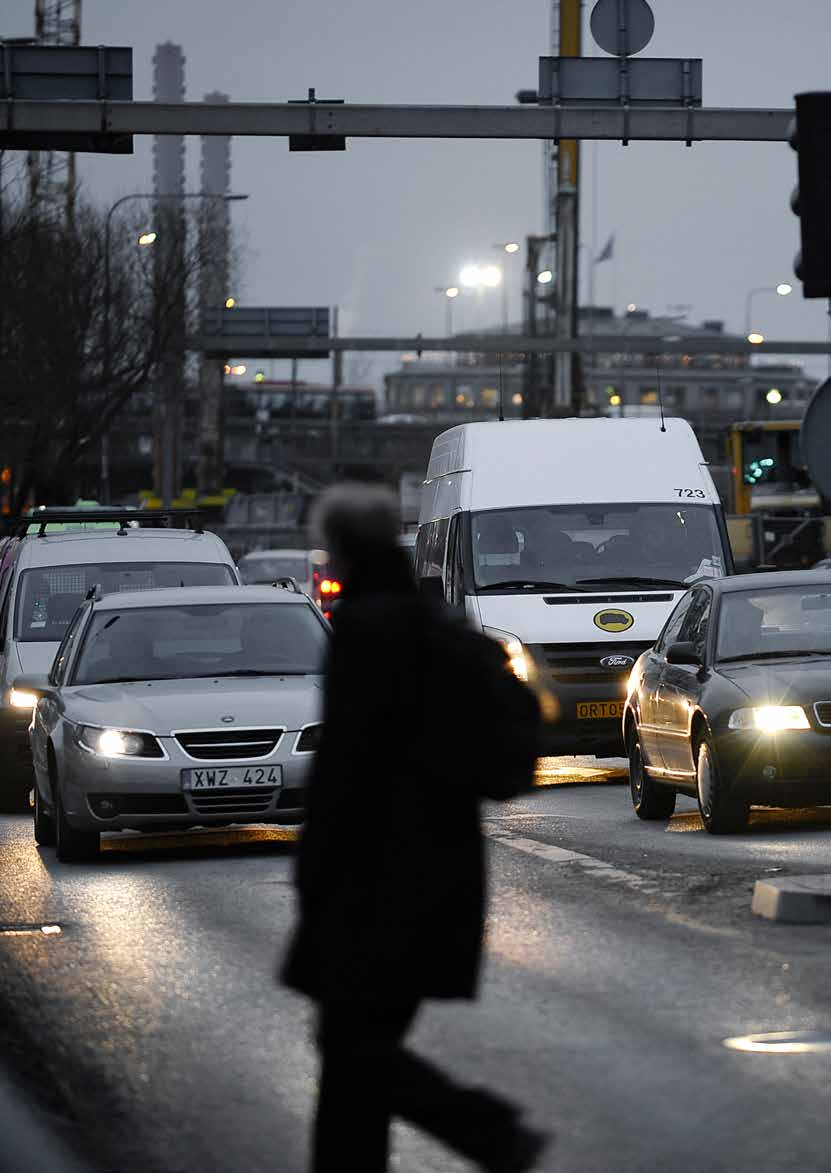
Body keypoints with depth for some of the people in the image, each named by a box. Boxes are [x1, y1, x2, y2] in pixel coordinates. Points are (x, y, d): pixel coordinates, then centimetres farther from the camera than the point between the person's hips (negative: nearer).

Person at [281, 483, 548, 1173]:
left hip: (379, 865, -9)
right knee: (363, 1039, 12)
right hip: (444, 858, 9)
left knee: (352, 1040, -3)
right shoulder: (440, 628, 13)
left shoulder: (367, 625, -13)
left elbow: (347, 755, -17)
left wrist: (315, 875, -11)